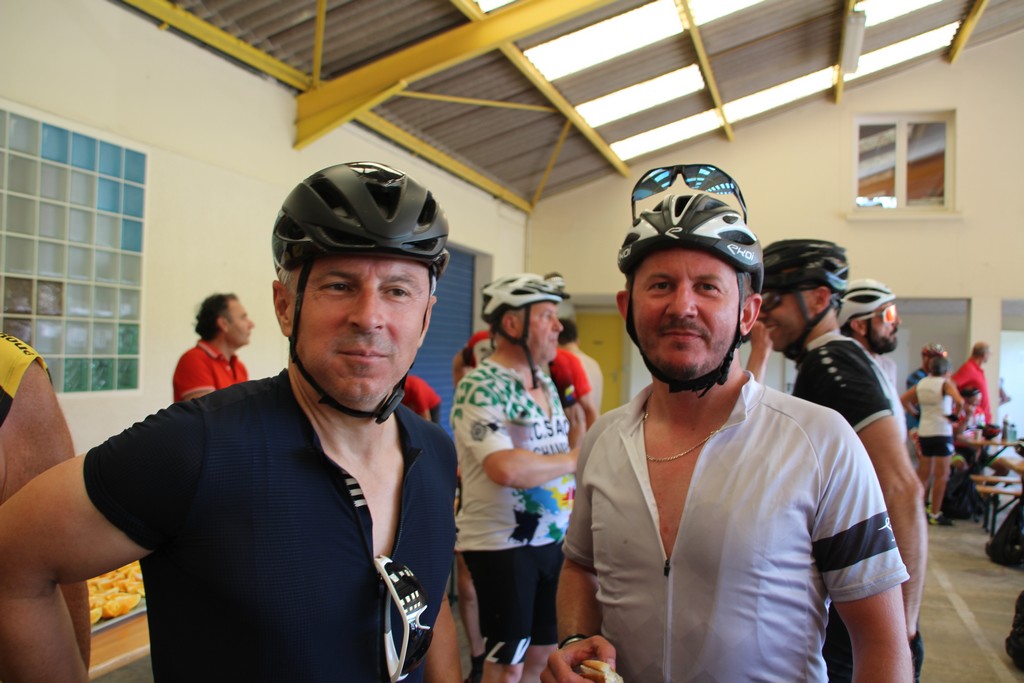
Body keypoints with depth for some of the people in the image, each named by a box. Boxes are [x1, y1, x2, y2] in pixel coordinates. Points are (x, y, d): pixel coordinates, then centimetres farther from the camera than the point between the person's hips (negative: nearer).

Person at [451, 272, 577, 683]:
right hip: (501, 544, -8)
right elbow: (506, 468, -30)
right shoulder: (480, 386, -17)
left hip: (550, 539, 8)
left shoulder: (546, 383, 9)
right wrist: (575, 460, -17)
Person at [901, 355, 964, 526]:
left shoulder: (920, 384, 6)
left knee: (923, 474, 14)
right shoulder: (946, 383, -9)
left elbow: (903, 400, 11)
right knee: (941, 475, 1)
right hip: (942, 433, -5)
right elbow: (959, 401, -25)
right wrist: (955, 415, -9)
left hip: (924, 432, 6)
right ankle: (935, 514, 2)